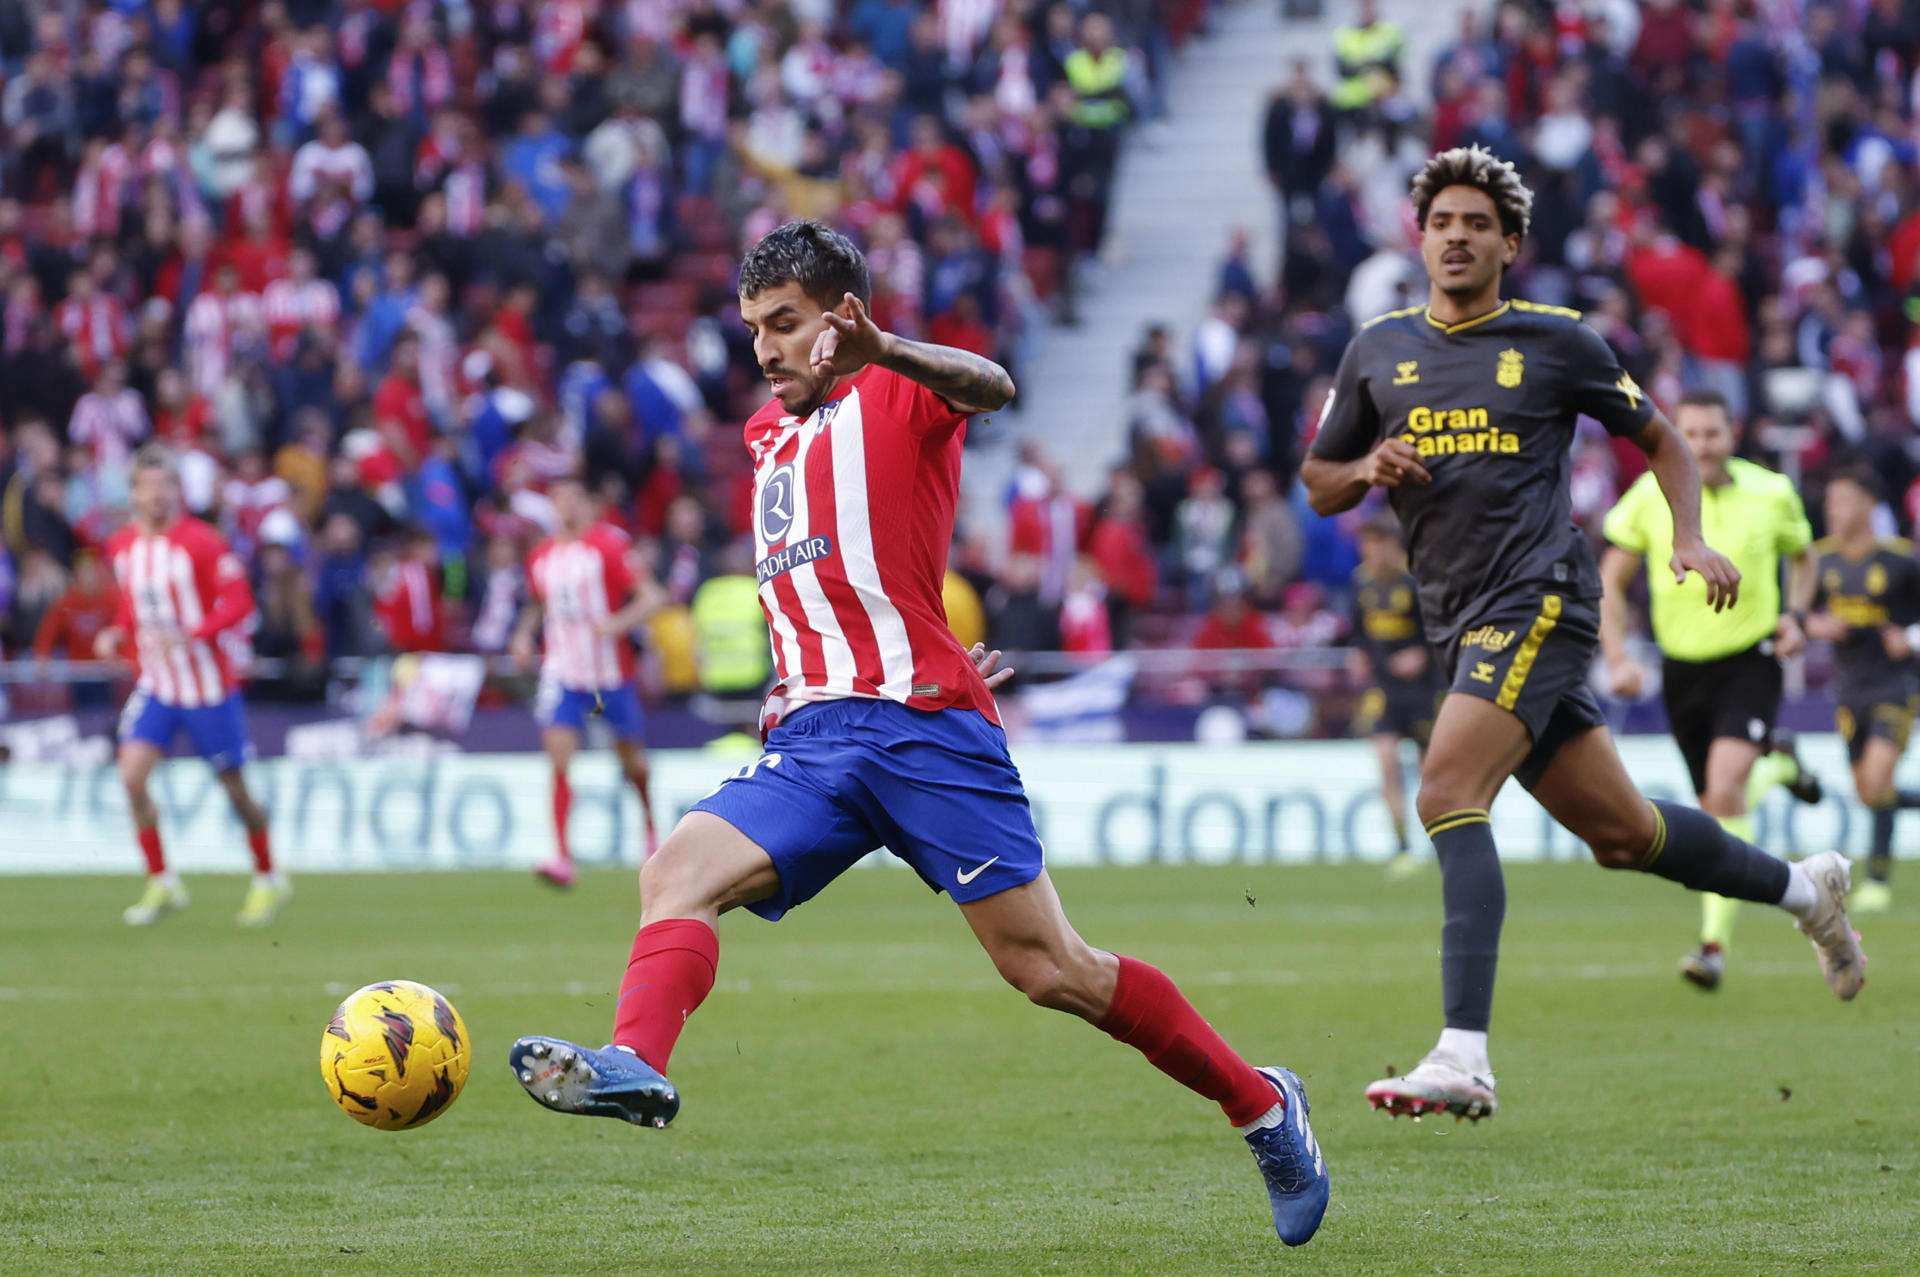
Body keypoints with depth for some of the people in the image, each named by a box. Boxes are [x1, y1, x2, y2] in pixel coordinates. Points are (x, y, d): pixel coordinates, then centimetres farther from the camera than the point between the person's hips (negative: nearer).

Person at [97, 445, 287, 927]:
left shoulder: (200, 542, -14)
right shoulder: (122, 546, 3)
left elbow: (239, 602, -16)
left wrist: (191, 634, -29)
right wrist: (117, 632, -1)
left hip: (208, 684, -4)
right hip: (154, 684, 4)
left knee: (235, 790, 5)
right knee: (132, 774, -14)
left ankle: (268, 879, 28)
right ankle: (161, 885, -2)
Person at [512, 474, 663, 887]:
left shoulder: (608, 546, -8)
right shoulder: (541, 556, 8)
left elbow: (650, 597, -11)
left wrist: (617, 623, -27)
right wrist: (525, 633, 6)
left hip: (611, 672, -3)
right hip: (562, 674, 3)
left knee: (632, 763, 9)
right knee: (559, 758, -15)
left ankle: (651, 828, 39)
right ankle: (562, 857, -18)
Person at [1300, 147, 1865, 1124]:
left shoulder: (1555, 341, 2)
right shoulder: (1377, 351, 13)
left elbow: (1658, 439, 13)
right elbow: (1318, 486, 19)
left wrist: (1690, 540, -2)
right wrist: (1367, 469, -3)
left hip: (1539, 600, -6)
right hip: (1463, 625, 6)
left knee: (1447, 793, -25)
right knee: (1621, 833, 12)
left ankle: (1463, 1059, -30)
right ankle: (1804, 888, 38)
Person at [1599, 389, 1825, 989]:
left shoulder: (1771, 494, -6)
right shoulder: (1649, 497, -6)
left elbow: (1802, 557, 15)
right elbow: (1610, 583, 3)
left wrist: (1795, 615, -3)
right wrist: (1617, 657, -9)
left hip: (1750, 662, -3)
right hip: (1682, 669, 3)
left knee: (1725, 791, -22)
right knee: (1715, 806, 12)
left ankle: (1715, 942, -19)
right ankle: (1777, 765, 49)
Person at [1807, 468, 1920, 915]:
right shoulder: (1824, 559, 3)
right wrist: (1816, 625, -8)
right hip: (1849, 689, 5)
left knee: (1878, 781, -18)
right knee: (1869, 794, 8)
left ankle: (1879, 877, -10)